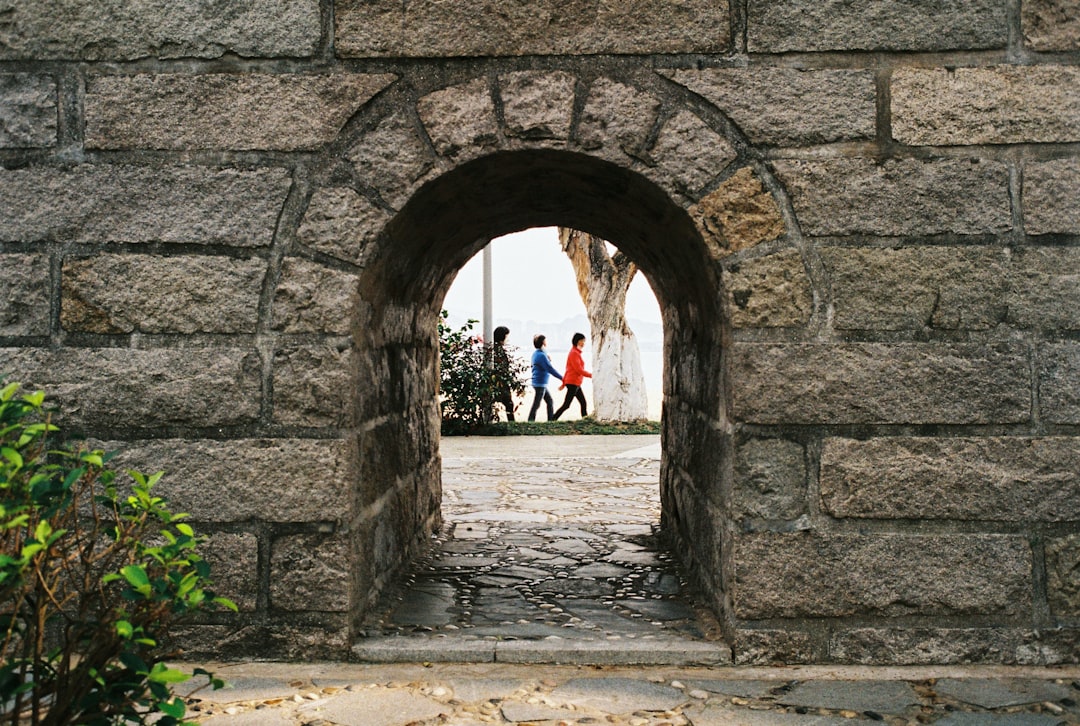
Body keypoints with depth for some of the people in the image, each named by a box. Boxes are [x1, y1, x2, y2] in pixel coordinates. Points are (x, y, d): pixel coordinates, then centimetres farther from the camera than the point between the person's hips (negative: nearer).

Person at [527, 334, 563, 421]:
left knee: (550, 402, 14)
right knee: (536, 405, -4)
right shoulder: (541, 355, -18)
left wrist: (548, 360, 1)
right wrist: (562, 378, -16)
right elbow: (550, 369, -20)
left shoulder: (536, 353, 11)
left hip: (542, 384, 10)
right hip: (540, 384, -10)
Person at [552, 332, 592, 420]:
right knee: (566, 404, -8)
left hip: (575, 384, 10)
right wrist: (591, 375, -12)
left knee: (583, 403, 9)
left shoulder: (576, 352, 17)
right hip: (573, 383, -10)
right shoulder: (574, 353, -13)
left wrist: (564, 383, 22)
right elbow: (579, 370, -18)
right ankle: (553, 420, -5)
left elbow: (568, 369, 20)